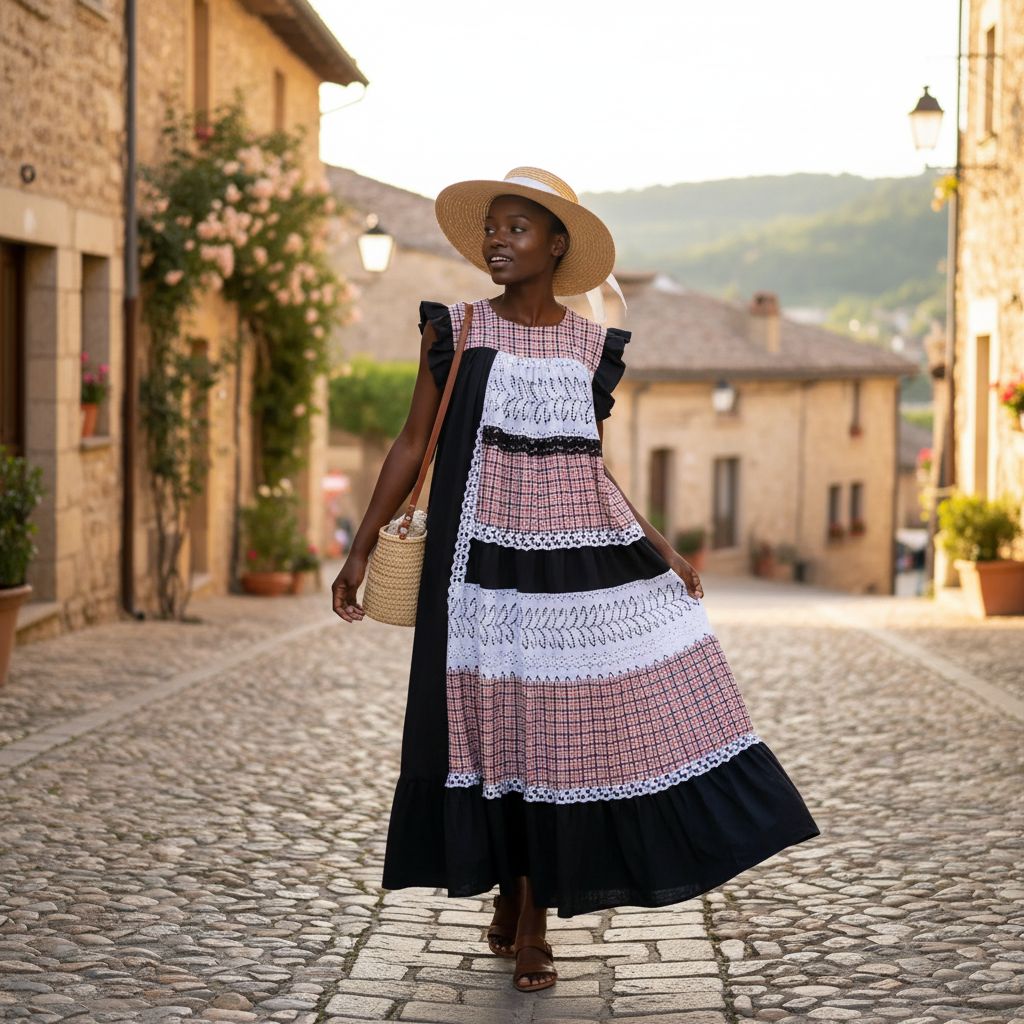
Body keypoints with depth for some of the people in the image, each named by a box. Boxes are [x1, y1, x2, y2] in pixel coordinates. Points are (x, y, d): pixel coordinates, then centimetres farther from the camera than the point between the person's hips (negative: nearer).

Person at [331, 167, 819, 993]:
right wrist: (362, 548, 2)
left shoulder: (594, 346, 8)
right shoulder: (456, 330, 3)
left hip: (581, 553, 2)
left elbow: (592, 464, 13)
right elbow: (413, 444, 5)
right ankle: (512, 910, 19)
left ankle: (532, 916, 13)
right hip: (490, 555, -2)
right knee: (501, 728, 2)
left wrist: (660, 548, 7)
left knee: (569, 728, -1)